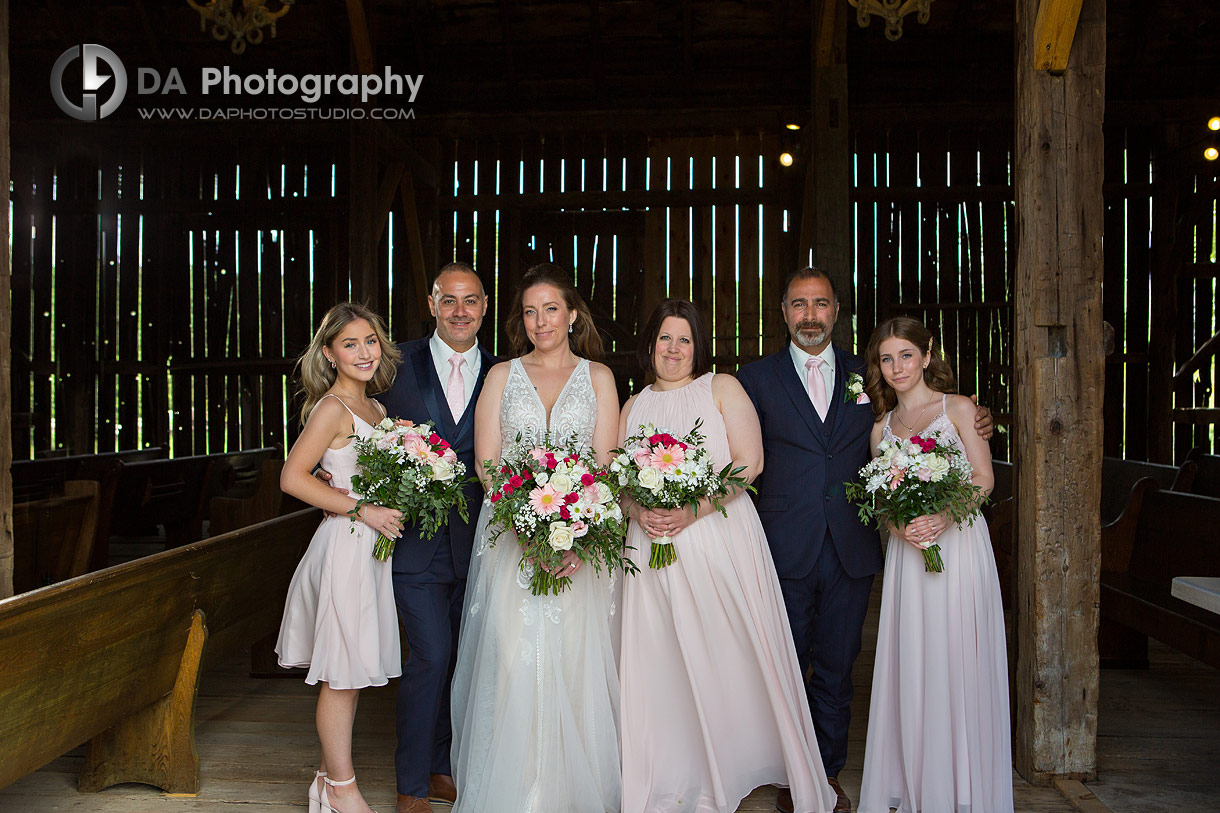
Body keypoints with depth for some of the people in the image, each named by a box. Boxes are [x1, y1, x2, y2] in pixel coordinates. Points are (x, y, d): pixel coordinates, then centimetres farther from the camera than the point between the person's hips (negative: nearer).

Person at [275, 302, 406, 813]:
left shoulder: (373, 407, 12)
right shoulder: (333, 408, -13)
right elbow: (292, 478, -18)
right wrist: (362, 510, -18)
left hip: (371, 546, 8)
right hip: (344, 546, -8)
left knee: (349, 673, 16)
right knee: (341, 674, 3)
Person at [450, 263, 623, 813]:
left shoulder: (597, 375, 9)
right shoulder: (502, 375, 10)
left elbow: (605, 465, 1)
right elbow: (487, 463, 2)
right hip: (511, 534, 0)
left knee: (575, 661, 1)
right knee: (513, 661, -2)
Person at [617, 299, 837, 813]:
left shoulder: (722, 388, 4)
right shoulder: (634, 407, 15)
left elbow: (749, 462, -6)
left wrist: (692, 510, -16)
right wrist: (640, 513, -9)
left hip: (720, 540, -3)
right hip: (653, 548, 3)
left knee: (729, 656, 1)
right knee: (662, 662, 3)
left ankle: (732, 770, 17)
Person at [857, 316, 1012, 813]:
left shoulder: (959, 409, 4)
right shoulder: (881, 427, 13)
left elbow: (983, 479, -2)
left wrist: (943, 516, -19)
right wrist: (899, 525, -11)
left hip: (959, 543, -3)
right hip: (907, 551, 3)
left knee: (958, 660, -1)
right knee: (910, 664, 3)